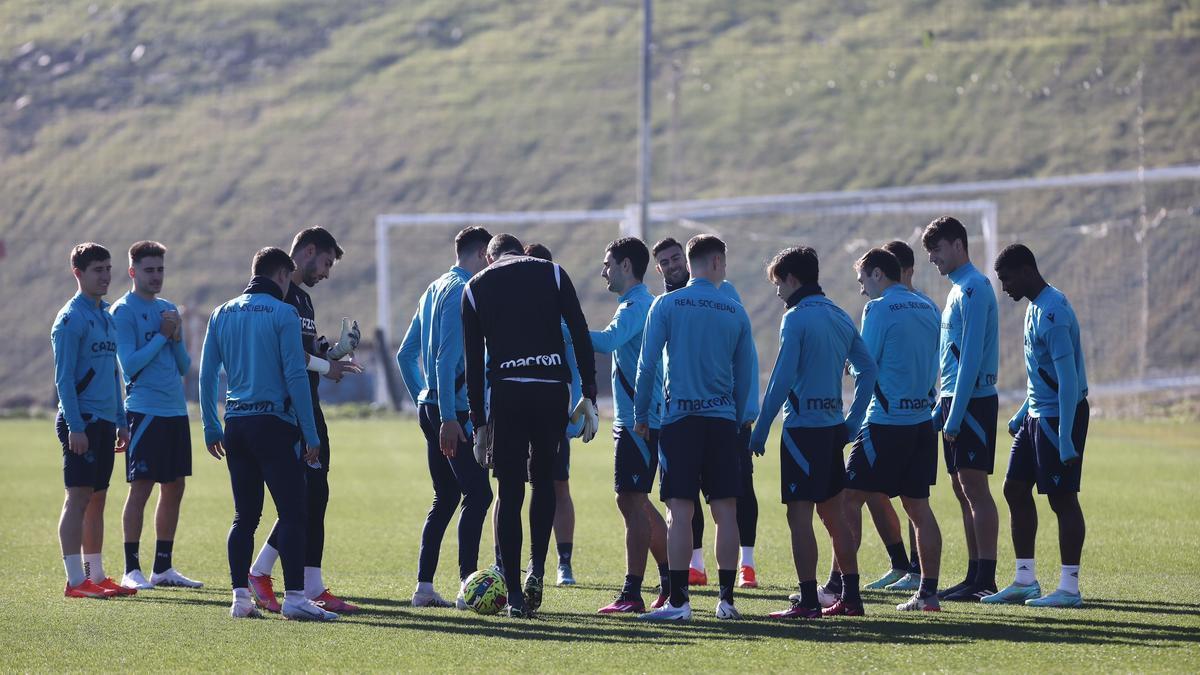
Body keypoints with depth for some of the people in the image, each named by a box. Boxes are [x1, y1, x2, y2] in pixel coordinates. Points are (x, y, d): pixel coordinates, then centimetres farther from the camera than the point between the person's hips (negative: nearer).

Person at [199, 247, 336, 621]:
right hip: (273, 423, -6)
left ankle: (240, 597, 7)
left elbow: (207, 375, 11)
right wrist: (311, 435, -8)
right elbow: (295, 376, -11)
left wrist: (211, 429, 17)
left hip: (235, 425, 6)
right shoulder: (283, 314, -7)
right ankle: (294, 597, -12)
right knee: (292, 513, -5)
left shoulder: (223, 314, 11)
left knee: (245, 515, 11)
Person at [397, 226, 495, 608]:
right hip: (454, 411, -10)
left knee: (444, 500, 13)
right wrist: (448, 417, -21)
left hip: (431, 408, 10)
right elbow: (446, 359, -19)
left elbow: (405, 354, 22)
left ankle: (424, 587, 11)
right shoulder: (461, 291, -11)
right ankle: (467, 584, -16)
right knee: (477, 494, -11)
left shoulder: (434, 290, 18)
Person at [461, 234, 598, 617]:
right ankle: (537, 570, 3)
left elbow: (473, 362, 10)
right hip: (553, 390, 1)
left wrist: (478, 423, 12)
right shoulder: (553, 274, 11)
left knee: (510, 491, 4)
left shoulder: (475, 287, 12)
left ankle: (515, 595, 0)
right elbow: (581, 335, 3)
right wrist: (589, 394, 4)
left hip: (506, 393, -1)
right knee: (543, 480, 19)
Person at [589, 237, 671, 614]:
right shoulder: (639, 304, 19)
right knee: (637, 503, 15)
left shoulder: (636, 306, -14)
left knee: (631, 501, -10)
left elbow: (607, 341, -31)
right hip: (633, 418, 10)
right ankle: (669, 581, 20)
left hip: (639, 422, -10)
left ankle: (632, 594, -11)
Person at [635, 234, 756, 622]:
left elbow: (647, 364, -3)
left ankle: (678, 601, -10)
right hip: (722, 421, 2)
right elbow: (745, 375, 10)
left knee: (679, 511, -5)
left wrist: (640, 414, 6)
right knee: (726, 511, 5)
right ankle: (726, 600, 6)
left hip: (680, 418, -2)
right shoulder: (735, 313, 5)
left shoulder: (666, 306, -1)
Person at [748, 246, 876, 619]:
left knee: (799, 515, -5)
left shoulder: (796, 318, -11)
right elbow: (867, 368, 15)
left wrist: (760, 430, -12)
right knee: (833, 513, 14)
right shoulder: (839, 316, 12)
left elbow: (782, 378, -16)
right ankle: (850, 595, 16)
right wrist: (853, 421, 17)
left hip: (803, 426, -8)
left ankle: (808, 600, -8)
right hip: (833, 425, 8)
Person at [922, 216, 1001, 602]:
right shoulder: (959, 290, 17)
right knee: (963, 489, 10)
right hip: (955, 402, 10)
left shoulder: (973, 288, -13)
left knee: (975, 487, -9)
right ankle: (975, 576, 13)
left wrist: (955, 414, -20)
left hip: (973, 401, -10)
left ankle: (986, 580, -9)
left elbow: (971, 356, -19)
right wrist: (941, 409, 20)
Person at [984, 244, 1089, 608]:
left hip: (1059, 416, -10)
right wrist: (1023, 413, 26)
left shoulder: (1053, 312, -19)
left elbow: (1068, 378, -23)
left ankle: (1069, 588, -1)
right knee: (1016, 489, 11)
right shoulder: (1036, 307, 13)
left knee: (1062, 497, -6)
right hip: (1037, 415, 10)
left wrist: (1065, 438, -26)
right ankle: (1025, 581, 16)